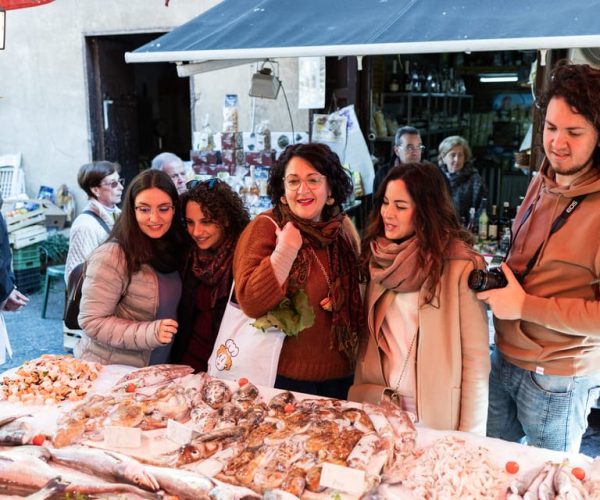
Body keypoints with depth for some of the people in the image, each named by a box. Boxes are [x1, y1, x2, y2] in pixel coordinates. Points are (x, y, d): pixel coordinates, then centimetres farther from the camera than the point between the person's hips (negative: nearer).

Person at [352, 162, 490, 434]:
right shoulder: (378, 258, 1)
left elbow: (476, 360, -13)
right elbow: (367, 340, 9)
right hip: (378, 406, 5)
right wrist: (358, 395, 0)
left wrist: (468, 440, -12)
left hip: (436, 414, -4)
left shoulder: (461, 266, -16)